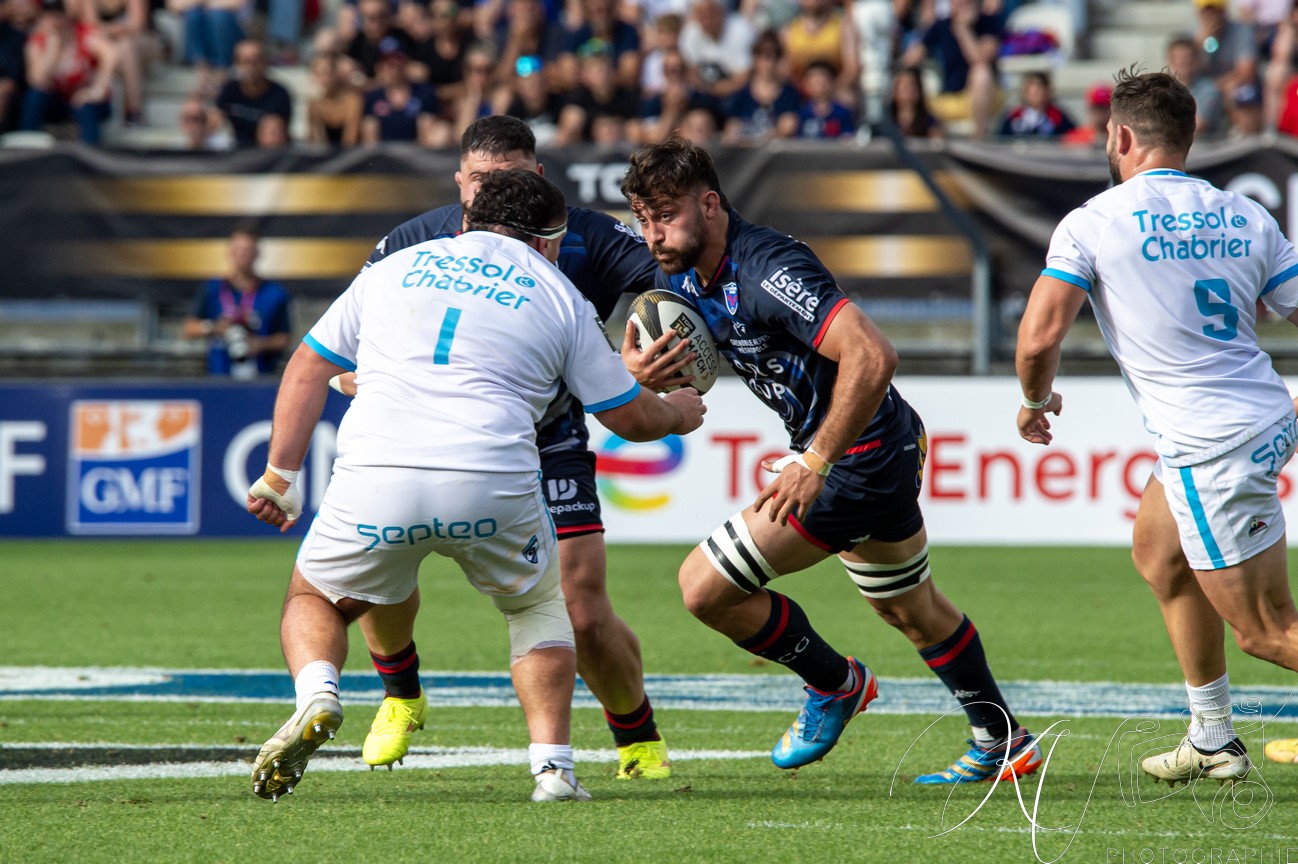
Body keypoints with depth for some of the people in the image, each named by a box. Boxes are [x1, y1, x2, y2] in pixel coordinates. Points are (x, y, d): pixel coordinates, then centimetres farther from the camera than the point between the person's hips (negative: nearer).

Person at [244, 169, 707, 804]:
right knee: (539, 605, 28)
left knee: (312, 600, 24)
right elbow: (631, 418, 22)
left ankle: (317, 695, -9)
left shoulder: (393, 268, 22)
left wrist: (280, 474, 27)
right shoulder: (556, 294, 17)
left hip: (373, 478, 0)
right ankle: (552, 763, 11)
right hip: (493, 486, 0)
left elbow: (307, 369, 22)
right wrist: (678, 413, 43)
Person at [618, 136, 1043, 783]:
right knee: (911, 610, 28)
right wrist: (639, 364, -13)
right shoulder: (681, 277, 0)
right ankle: (1003, 742, 44)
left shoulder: (766, 270, -28)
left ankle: (834, 684, 12)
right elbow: (636, 350, 13)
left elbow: (872, 356, -36)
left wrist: (816, 464, -35)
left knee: (706, 587, -10)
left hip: (857, 457, -11)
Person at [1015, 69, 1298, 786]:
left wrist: (1035, 400, 7)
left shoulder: (1093, 222, -8)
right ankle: (1213, 741, 30)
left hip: (1211, 450, -8)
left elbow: (1039, 337, -14)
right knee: (1156, 550, 26)